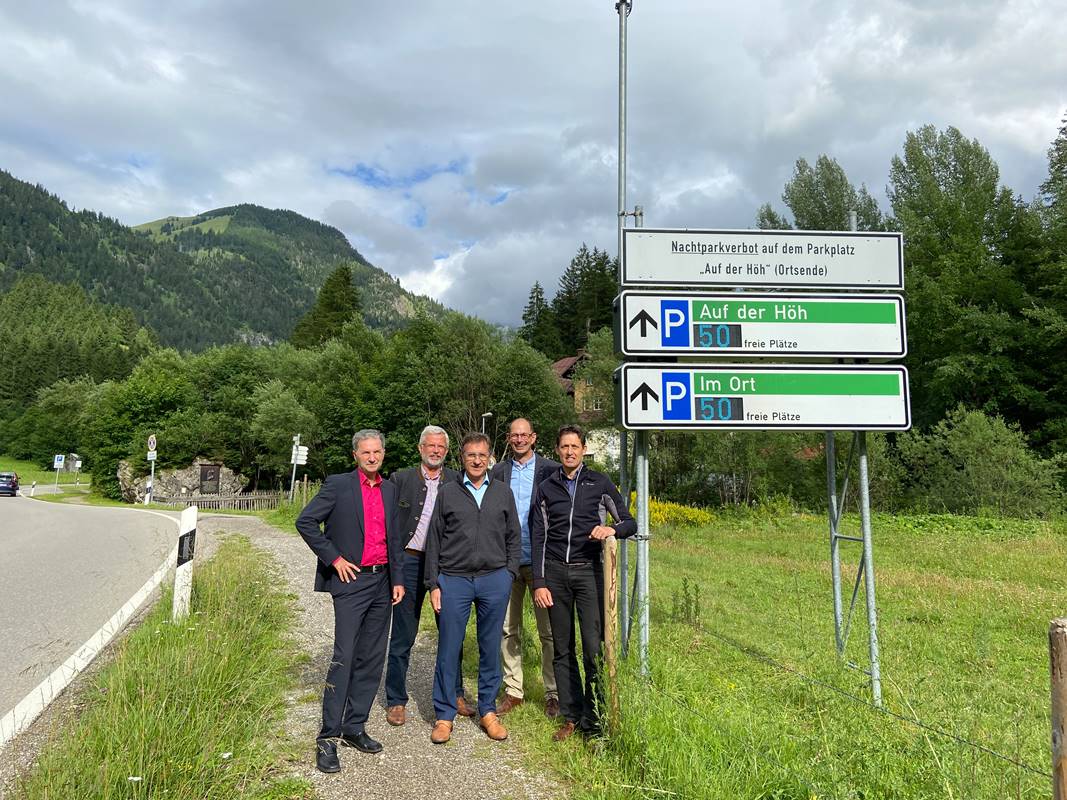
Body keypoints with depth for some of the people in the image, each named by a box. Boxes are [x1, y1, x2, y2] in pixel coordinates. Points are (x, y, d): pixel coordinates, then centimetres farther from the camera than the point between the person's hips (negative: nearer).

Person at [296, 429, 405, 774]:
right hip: (351, 581, -5)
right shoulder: (339, 485, -5)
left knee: (371, 660, 9)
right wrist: (334, 558, -10)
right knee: (344, 658, -8)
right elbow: (305, 522, -8)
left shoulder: (389, 490, 11)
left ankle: (354, 727, 21)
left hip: (382, 581, 6)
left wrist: (398, 579, 9)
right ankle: (328, 738, 2)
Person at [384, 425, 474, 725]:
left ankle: (455, 694, 28)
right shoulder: (401, 478, 1)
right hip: (410, 562, -1)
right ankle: (396, 700, 20)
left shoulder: (458, 481, 3)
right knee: (402, 636, 6)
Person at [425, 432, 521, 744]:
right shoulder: (447, 493, 5)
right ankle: (444, 715, 16)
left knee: (490, 648, 9)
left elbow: (513, 537, 12)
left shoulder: (503, 492, 9)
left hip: (494, 580, 1)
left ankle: (488, 711, 23)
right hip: (454, 580, -1)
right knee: (448, 649, 2)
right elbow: (434, 541, 5)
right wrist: (433, 584, 1)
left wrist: (508, 574, 3)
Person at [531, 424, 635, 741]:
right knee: (562, 650, 7)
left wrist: (612, 528, -17)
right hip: (555, 573, 2)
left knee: (594, 648, -7)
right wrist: (539, 582, 2)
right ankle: (570, 717, 18)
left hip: (589, 571, -2)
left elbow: (629, 522, 6)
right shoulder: (546, 488, 10)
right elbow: (538, 538, 9)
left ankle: (594, 721, 5)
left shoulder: (600, 483, 4)